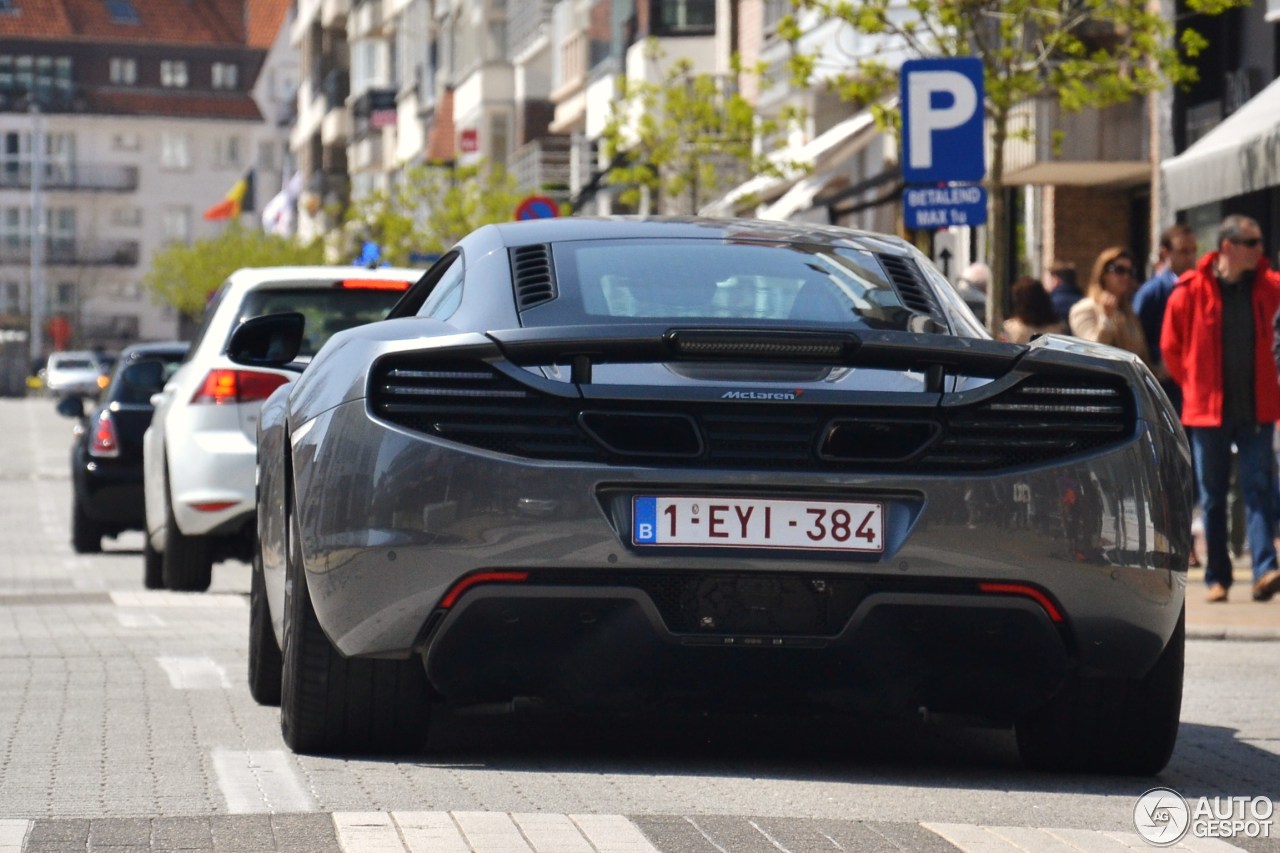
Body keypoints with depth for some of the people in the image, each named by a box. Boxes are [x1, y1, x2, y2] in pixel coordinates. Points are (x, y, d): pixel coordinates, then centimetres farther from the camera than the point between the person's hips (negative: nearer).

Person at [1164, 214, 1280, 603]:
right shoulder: (1191, 290, -5)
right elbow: (1170, 346, 5)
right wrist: (1194, 387, 7)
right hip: (1209, 409, -2)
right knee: (1213, 496, 5)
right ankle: (1217, 578, 12)